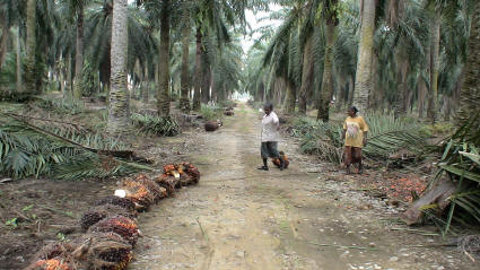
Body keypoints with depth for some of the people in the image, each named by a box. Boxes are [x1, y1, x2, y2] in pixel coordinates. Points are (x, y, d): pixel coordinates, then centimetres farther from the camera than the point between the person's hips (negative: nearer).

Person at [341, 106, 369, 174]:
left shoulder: (360, 119, -11)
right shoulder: (348, 118, 3)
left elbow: (365, 129, -9)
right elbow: (345, 127, 15)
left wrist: (365, 139, -15)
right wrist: (343, 135, 11)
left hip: (357, 140, -4)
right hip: (349, 140, 4)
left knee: (357, 155, -1)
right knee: (348, 154, -2)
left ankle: (360, 166, 27)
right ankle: (348, 169, 4)